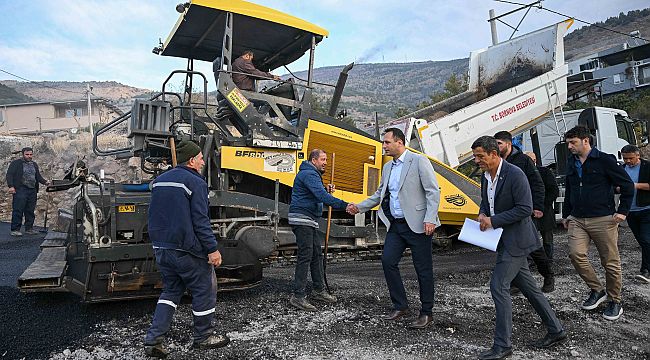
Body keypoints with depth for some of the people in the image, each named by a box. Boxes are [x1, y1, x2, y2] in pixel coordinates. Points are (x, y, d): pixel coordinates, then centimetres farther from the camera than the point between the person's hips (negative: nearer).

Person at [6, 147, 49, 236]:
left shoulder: (34, 165, 21)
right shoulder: (15, 163, 1)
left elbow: (38, 176, 24)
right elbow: (9, 174, -5)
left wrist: (45, 182, 5)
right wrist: (11, 186, -16)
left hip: (32, 190, 6)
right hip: (20, 190, -6)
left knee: (30, 211, 9)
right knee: (18, 210, -7)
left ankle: (29, 228, 16)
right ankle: (15, 230, -3)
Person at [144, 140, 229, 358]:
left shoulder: (159, 181, 13)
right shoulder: (195, 182, -13)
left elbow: (154, 216, 19)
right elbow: (200, 221, -18)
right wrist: (212, 249, -15)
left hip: (161, 248, 8)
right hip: (186, 250, -8)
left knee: (171, 290, 18)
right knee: (204, 290, 8)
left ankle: (153, 340, 11)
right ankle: (203, 337, 20)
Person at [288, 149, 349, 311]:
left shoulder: (313, 174, 21)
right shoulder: (308, 174, -15)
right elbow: (322, 197, -27)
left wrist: (326, 189, 5)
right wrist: (344, 205, -31)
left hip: (310, 221, 11)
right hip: (301, 219, -11)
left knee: (317, 255, 13)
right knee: (305, 256, -12)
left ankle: (319, 290, 23)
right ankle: (298, 296, -9)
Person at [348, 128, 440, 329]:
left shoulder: (419, 161, -7)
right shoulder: (387, 168, 14)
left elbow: (433, 191, -11)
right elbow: (380, 194, 21)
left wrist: (430, 219, -20)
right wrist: (359, 207, 10)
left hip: (417, 225, -7)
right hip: (396, 225, 7)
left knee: (423, 268, 2)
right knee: (388, 261, 2)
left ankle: (426, 313, 16)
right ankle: (400, 306, 18)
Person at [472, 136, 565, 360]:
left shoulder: (515, 174, -18)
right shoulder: (485, 176, 8)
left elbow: (525, 208, -21)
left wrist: (493, 220, -21)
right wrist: (482, 214, 0)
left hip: (516, 240, -9)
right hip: (503, 240, 9)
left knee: (498, 285, -10)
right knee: (526, 285, 16)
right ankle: (555, 330, 32)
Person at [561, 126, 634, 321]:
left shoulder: (604, 160, -7)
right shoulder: (571, 162, 11)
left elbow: (627, 185, -3)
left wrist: (623, 211, -6)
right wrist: (566, 214, 20)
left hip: (603, 219, -5)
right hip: (577, 220, 5)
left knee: (610, 262, 4)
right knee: (576, 254, -12)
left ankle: (615, 302, 21)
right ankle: (596, 290, 9)